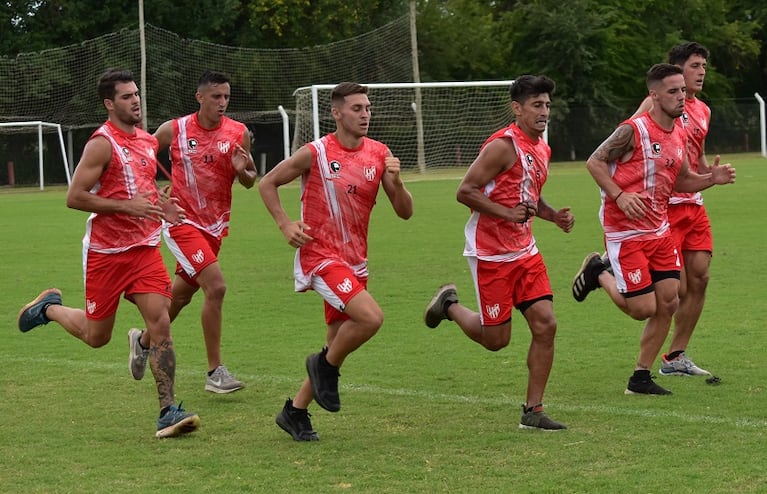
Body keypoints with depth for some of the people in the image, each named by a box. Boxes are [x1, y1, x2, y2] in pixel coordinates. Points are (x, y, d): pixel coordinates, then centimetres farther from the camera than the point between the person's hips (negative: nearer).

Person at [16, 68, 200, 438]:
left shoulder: (147, 141, 10)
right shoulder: (103, 143, -13)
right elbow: (75, 197, -17)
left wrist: (160, 207, 6)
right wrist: (128, 206, -23)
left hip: (144, 248, 5)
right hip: (105, 251, -5)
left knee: (160, 324, -11)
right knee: (96, 336, 8)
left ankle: (168, 411, -11)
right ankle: (49, 307, 38)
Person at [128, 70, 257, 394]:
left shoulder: (239, 134, -2)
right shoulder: (173, 130, -9)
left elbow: (250, 181, 7)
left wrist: (242, 170, -15)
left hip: (216, 225, 5)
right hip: (183, 222, -5)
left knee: (182, 294, 17)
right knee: (216, 286, -20)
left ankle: (143, 340, 45)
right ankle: (215, 372, -13)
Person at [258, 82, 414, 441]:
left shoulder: (379, 154, 2)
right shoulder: (315, 153, -10)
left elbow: (405, 212, 2)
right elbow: (267, 183, 2)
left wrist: (396, 181, -17)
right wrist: (285, 225, -9)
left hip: (355, 261, 6)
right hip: (320, 256, -6)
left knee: (338, 342, 10)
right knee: (371, 317, -25)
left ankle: (295, 411, 26)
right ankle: (326, 366, 1)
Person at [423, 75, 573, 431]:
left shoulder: (542, 149, 11)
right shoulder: (503, 146, -16)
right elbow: (465, 191, -18)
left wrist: (553, 215, 7)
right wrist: (507, 213, -27)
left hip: (524, 251, 8)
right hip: (490, 252, -8)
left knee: (545, 324, -4)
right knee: (496, 339, -1)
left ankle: (533, 411, 4)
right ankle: (450, 305, 29)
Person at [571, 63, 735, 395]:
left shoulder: (680, 135, 7)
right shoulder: (633, 130, -16)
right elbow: (594, 162, -11)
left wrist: (712, 178, -2)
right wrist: (620, 196, -23)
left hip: (660, 230, 7)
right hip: (626, 231, -7)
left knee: (668, 303, 2)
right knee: (644, 309, -6)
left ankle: (640, 378, 14)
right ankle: (599, 274, 21)